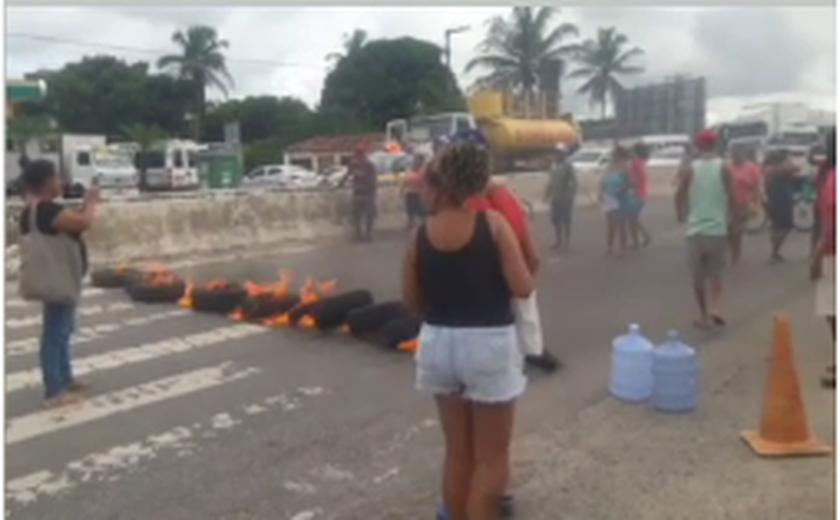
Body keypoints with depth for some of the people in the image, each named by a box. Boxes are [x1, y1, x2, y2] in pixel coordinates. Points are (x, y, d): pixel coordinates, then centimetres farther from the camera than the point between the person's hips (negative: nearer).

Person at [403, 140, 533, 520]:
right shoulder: (493, 223, -11)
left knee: (458, 452, 20)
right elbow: (523, 287, -14)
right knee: (490, 458, 11)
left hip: (438, 344, 4)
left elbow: (412, 300, 3)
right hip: (489, 343, -3)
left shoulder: (419, 236, -4)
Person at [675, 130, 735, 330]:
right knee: (716, 272, 13)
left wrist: (681, 214, 19)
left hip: (695, 228, 0)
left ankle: (705, 315, 11)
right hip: (718, 227, 0)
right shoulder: (723, 167, -2)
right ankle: (715, 309, -4)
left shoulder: (689, 169, -2)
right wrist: (728, 215, 16)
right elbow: (730, 196, -3)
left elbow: (680, 196, 0)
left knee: (698, 275, 9)